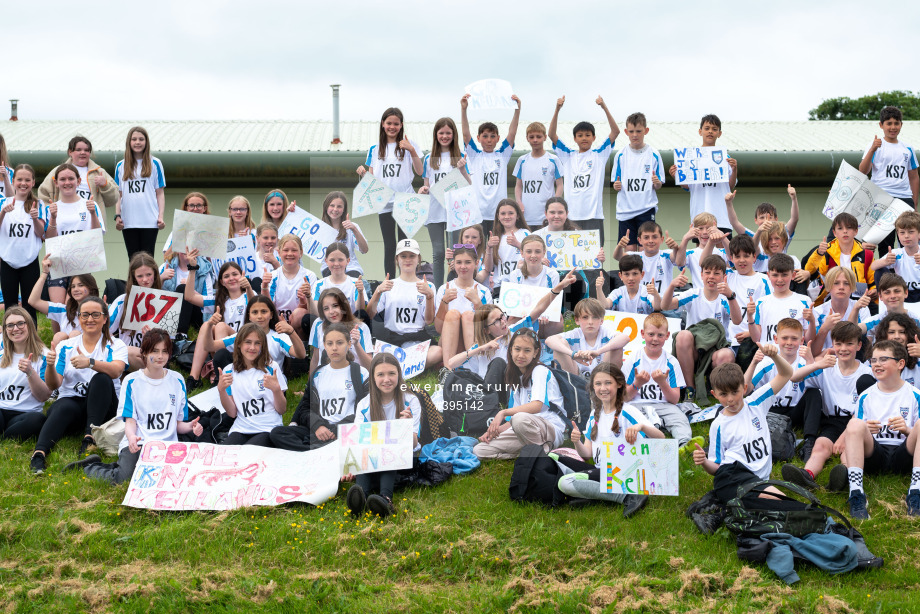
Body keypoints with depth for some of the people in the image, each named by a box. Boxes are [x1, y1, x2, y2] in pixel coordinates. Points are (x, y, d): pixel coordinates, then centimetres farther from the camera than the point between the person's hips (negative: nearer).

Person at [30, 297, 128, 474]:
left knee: (102, 378, -31)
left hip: (102, 408, -1)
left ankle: (90, 437, -38)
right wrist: (50, 367, -19)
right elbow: (53, 385, 3)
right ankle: (39, 454, -53)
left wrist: (90, 363, -35)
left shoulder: (116, 346, 7)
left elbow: (116, 370, -17)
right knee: (64, 407, -34)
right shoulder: (66, 346, 13)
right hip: (72, 401, 1)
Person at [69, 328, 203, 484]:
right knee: (122, 480, -29)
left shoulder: (177, 380, 12)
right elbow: (130, 420, -1)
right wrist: (131, 437, -24)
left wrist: (191, 426, -10)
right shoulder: (132, 381, 6)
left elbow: (179, 424, 13)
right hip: (137, 443, -3)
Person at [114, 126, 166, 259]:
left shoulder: (155, 164, 7)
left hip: (150, 221, -2)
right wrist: (117, 216, 1)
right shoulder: (121, 166, 12)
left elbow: (160, 193, 5)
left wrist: (161, 216, -4)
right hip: (128, 222, 2)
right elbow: (119, 194, 12)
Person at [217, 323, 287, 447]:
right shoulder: (229, 371, 10)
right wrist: (221, 390, -8)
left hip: (269, 429, -2)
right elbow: (232, 413, 7)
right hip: (241, 429, 2)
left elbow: (282, 411, 6)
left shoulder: (271, 367, 6)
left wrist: (276, 389, -13)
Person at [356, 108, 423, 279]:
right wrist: (363, 173, -10)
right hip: (384, 202, 2)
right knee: (389, 247, 6)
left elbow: (419, 171, -3)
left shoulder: (408, 145, 4)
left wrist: (412, 151, -15)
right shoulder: (375, 149, 10)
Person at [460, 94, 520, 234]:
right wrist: (463, 109, -14)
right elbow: (466, 134, -2)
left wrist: (517, 109, -9)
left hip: (499, 214, 1)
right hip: (476, 214, -1)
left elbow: (512, 133, 3)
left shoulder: (502, 155, 12)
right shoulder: (474, 155, 9)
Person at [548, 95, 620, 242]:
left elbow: (615, 131, 0)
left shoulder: (599, 155, 9)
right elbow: (552, 135, 5)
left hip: (593, 214, -1)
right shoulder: (567, 156, 13)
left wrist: (604, 107, -10)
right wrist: (557, 110, -6)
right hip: (571, 214, 1)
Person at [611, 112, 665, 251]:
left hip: (646, 209, -1)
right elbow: (616, 184, 11)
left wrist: (657, 183, -16)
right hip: (625, 209, 1)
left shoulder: (654, 155, 2)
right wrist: (616, 186, -11)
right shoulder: (621, 155, 6)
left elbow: (658, 187, 5)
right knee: (629, 249, 2)